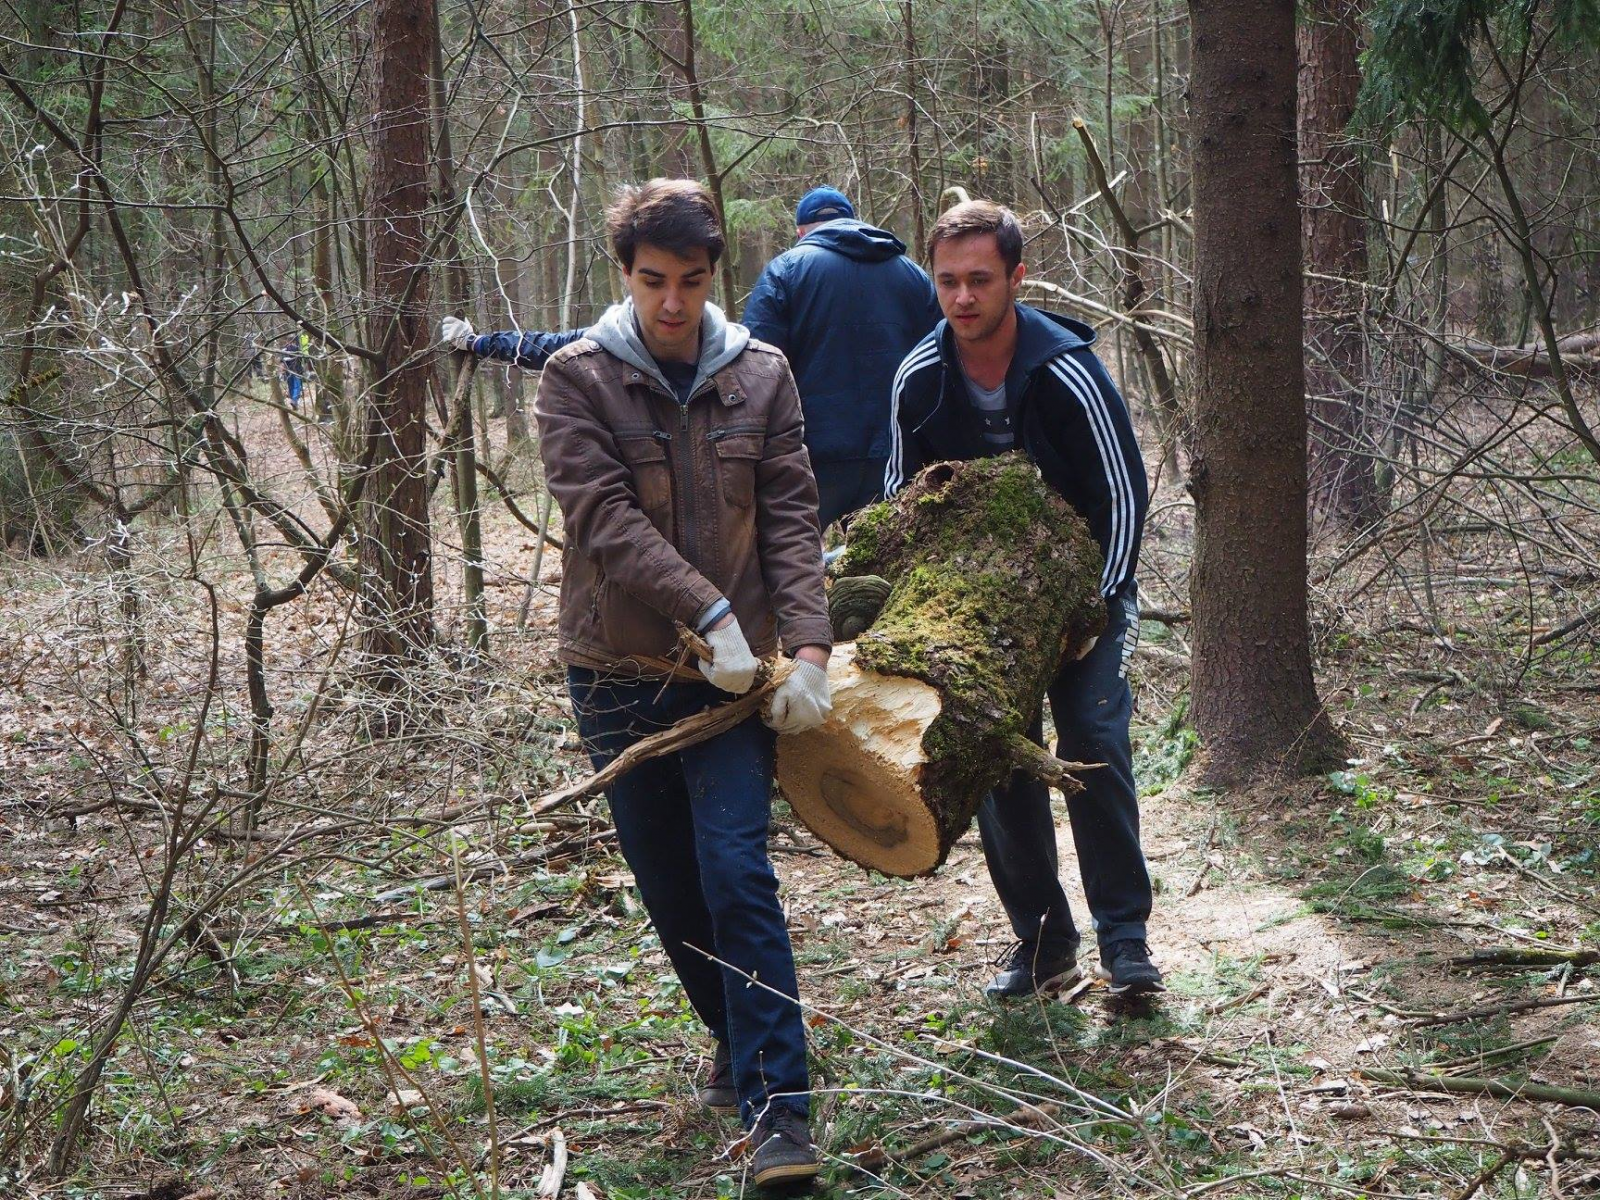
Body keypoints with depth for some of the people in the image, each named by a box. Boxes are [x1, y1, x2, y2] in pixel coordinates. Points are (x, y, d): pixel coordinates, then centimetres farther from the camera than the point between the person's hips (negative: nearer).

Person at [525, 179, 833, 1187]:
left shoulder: (760, 376, 3)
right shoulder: (578, 379, -3)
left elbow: (791, 519, -1)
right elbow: (604, 516, -14)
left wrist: (808, 648, -14)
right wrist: (709, 612, -23)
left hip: (736, 668, -1)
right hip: (622, 671, 1)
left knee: (738, 874, -13)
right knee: (671, 890, 11)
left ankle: (780, 1106, -12)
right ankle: (742, 1047, 34)